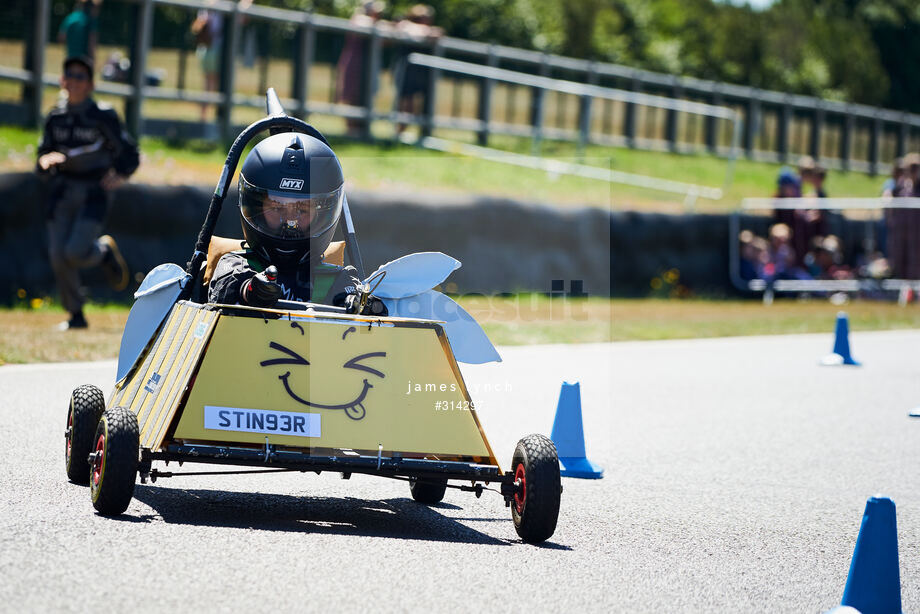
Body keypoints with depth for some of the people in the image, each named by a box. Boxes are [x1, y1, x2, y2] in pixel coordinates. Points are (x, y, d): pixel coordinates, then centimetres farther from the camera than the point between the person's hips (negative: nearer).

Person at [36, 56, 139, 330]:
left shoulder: (102, 117, -7)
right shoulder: (55, 118, 5)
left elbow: (129, 155, -2)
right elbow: (42, 165, 10)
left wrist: (119, 176, -19)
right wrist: (46, 161, -13)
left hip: (93, 195, -4)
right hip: (62, 194, 4)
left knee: (76, 253, -19)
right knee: (58, 256, -5)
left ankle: (105, 252, 18)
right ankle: (76, 316, 13)